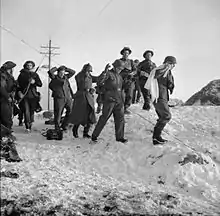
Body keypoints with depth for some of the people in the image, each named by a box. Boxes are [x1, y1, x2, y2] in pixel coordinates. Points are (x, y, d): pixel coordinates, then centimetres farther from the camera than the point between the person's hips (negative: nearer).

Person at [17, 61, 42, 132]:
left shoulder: (35, 74, 12)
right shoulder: (22, 74, 7)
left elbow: (40, 84, 6)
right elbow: (18, 84, 5)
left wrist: (34, 82, -12)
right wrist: (19, 92, -8)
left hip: (33, 95, 2)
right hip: (24, 95, -2)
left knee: (32, 110, 5)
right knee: (26, 110, -11)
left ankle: (30, 125, 18)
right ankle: (27, 127, -13)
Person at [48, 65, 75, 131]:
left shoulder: (65, 77, 16)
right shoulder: (54, 78, 2)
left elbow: (73, 72, 21)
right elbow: (50, 72, -15)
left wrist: (65, 68, 13)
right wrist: (56, 68, 2)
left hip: (68, 98, 5)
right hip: (59, 98, -5)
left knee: (70, 112, 1)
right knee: (58, 113, -2)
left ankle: (64, 125, 17)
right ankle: (57, 128, 11)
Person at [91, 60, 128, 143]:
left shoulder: (119, 76, 18)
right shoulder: (109, 73, -5)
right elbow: (100, 80, -24)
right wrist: (105, 71, -37)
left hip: (119, 100, 7)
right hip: (110, 100, -7)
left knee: (120, 118, 6)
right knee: (104, 118, -3)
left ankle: (120, 137, 16)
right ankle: (94, 135, 8)